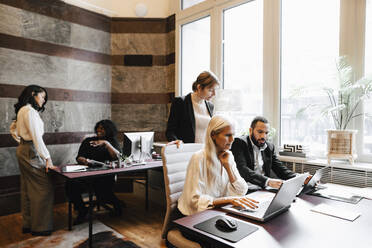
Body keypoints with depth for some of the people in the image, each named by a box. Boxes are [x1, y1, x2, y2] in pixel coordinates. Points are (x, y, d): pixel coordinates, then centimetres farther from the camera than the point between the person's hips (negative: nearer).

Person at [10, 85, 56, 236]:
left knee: (27, 189, 15)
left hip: (23, 150, 11)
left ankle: (28, 224, 25)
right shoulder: (30, 110, -15)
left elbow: (13, 129, 28)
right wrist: (47, 158, -22)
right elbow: (36, 136, -21)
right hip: (31, 152, -11)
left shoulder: (22, 110, 15)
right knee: (44, 188, -6)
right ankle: (40, 227, 2)